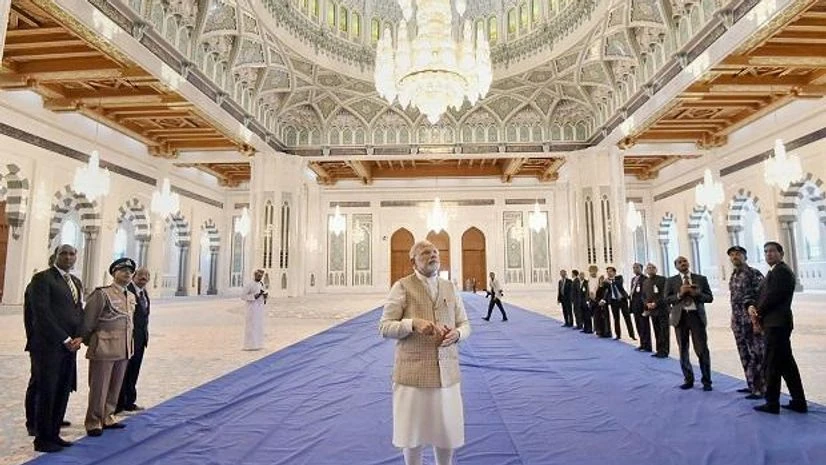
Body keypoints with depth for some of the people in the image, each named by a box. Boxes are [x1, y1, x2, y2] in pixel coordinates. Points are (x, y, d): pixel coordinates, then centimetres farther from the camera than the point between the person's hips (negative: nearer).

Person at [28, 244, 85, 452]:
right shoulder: (42, 278, -7)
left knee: (63, 392, 11)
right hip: (49, 345, -6)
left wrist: (79, 337, -1)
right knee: (46, 392, 2)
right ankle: (42, 439, 14)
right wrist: (65, 339, -13)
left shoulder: (77, 282, 15)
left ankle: (53, 434, 22)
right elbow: (42, 313, -13)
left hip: (69, 345, 6)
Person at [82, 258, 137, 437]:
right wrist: (89, 342, 3)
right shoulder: (102, 294, -11)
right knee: (99, 388, 3)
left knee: (115, 387, 15)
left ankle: (107, 418, 28)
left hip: (124, 350, 7)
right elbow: (88, 321, -6)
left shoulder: (131, 297, 11)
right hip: (104, 349, -7)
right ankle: (93, 422, 17)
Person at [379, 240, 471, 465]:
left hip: (447, 371, 4)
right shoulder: (402, 287, -4)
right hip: (413, 372, -3)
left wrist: (457, 333, -10)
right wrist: (413, 323, -23)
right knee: (412, 431, 10)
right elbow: (384, 327, -6)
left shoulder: (449, 288, 9)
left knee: (448, 430, 13)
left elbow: (465, 324, 13)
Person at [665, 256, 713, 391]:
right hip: (680, 317, 1)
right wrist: (680, 294, -16)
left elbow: (709, 298, 3)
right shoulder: (671, 281, 5)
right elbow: (667, 299, -1)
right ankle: (688, 380, 21)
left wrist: (696, 294, -15)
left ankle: (706, 381, 13)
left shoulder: (701, 278, 6)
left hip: (697, 316, -1)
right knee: (683, 351, 8)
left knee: (702, 350, -1)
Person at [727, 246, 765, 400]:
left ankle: (760, 389, 6)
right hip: (738, 322, 8)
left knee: (756, 355, -1)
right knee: (745, 355, 14)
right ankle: (751, 385, 24)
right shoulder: (733, 276, 13)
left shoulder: (754, 273, -9)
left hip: (752, 320, -7)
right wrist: (733, 319, 4)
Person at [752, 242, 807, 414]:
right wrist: (753, 307, -1)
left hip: (777, 324, -10)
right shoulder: (773, 272, 19)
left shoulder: (781, 271, -12)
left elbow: (773, 296, -19)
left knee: (772, 364, -3)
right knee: (786, 363, 14)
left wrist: (758, 314, -7)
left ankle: (772, 403, 4)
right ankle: (799, 402, 22)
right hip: (776, 324, 10)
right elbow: (764, 296, 17)